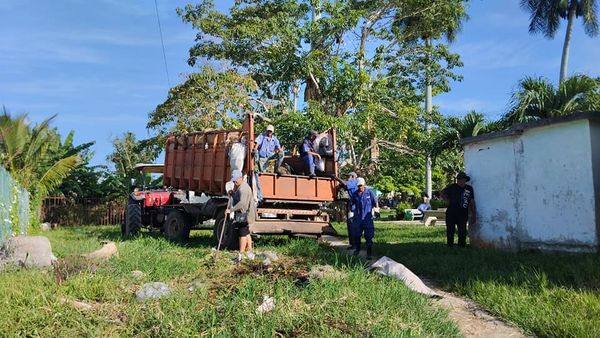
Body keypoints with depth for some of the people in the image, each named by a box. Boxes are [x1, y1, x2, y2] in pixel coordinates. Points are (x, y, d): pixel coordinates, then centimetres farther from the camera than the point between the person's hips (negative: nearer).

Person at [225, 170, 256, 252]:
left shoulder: (243, 188, -22)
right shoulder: (238, 186, 13)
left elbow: (242, 203, -32)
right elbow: (236, 198, 25)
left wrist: (231, 210, -34)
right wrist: (232, 193, 5)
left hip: (244, 213, -11)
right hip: (242, 213, 11)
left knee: (243, 233, -7)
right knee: (246, 232, 17)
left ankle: (241, 252, -4)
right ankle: (249, 249, 26)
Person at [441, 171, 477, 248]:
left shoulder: (469, 189, 5)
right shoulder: (452, 187, -1)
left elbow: (472, 202, 7)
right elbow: (443, 194, 12)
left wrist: (474, 215, 4)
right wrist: (449, 201, -1)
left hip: (463, 215, 1)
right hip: (451, 214, -1)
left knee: (462, 232, 2)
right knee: (450, 231, 3)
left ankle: (462, 247, 12)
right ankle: (450, 247, 13)